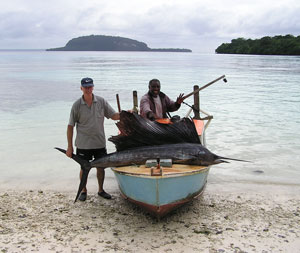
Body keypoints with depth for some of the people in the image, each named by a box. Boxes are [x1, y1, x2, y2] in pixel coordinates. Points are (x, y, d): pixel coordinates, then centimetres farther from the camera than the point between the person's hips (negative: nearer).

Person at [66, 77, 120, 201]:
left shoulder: (101, 101, -1)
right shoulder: (77, 105, -6)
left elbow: (114, 116, 3)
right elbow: (70, 126, -4)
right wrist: (69, 146, -6)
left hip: (99, 142, 2)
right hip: (83, 144, -2)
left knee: (101, 167, 11)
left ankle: (101, 190, 31)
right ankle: (84, 191, 29)